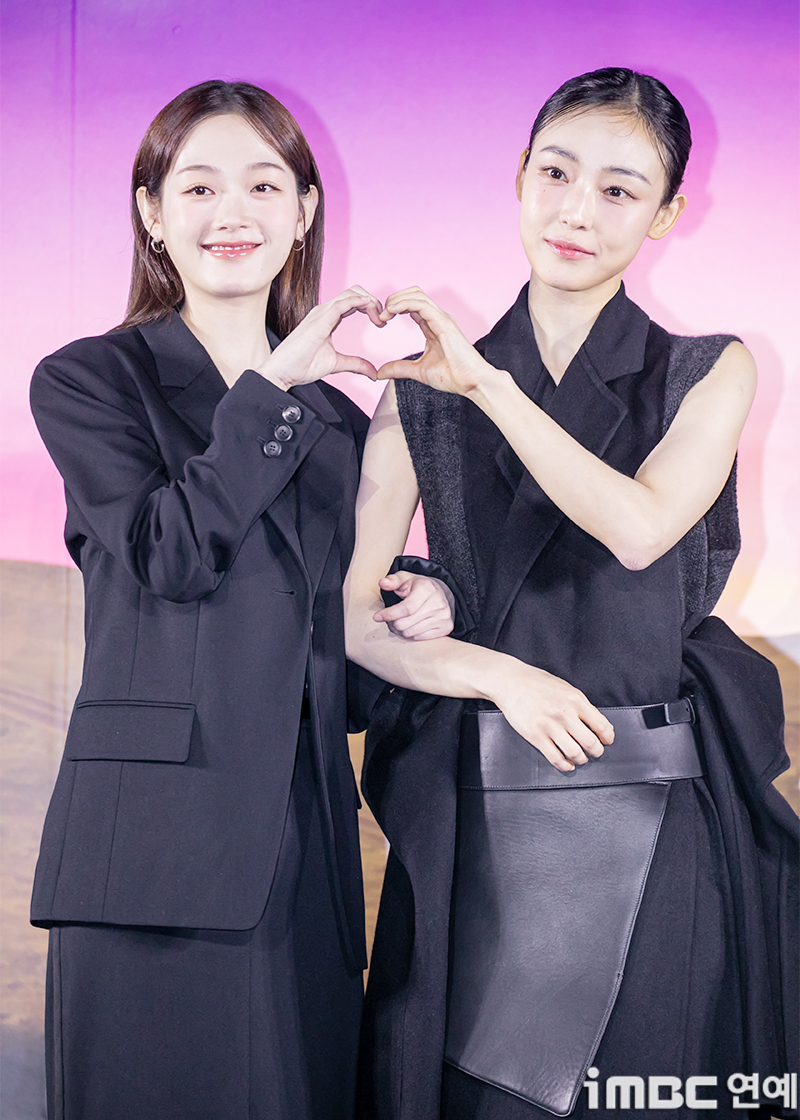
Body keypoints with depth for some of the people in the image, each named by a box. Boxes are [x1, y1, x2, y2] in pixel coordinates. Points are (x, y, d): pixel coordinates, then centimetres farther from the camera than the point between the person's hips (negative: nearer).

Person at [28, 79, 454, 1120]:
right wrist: (273, 386, -15)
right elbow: (171, 555, -13)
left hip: (308, 840, 5)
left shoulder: (335, 407, 18)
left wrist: (419, 593, 6)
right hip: (157, 850, -4)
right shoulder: (90, 381, 3)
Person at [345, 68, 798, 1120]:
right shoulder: (422, 389, 6)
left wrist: (487, 382, -16)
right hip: (475, 825, 1)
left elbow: (640, 527, -16)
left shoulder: (711, 371, 4)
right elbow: (353, 614, 2)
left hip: (658, 827, 0)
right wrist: (498, 673, -12)